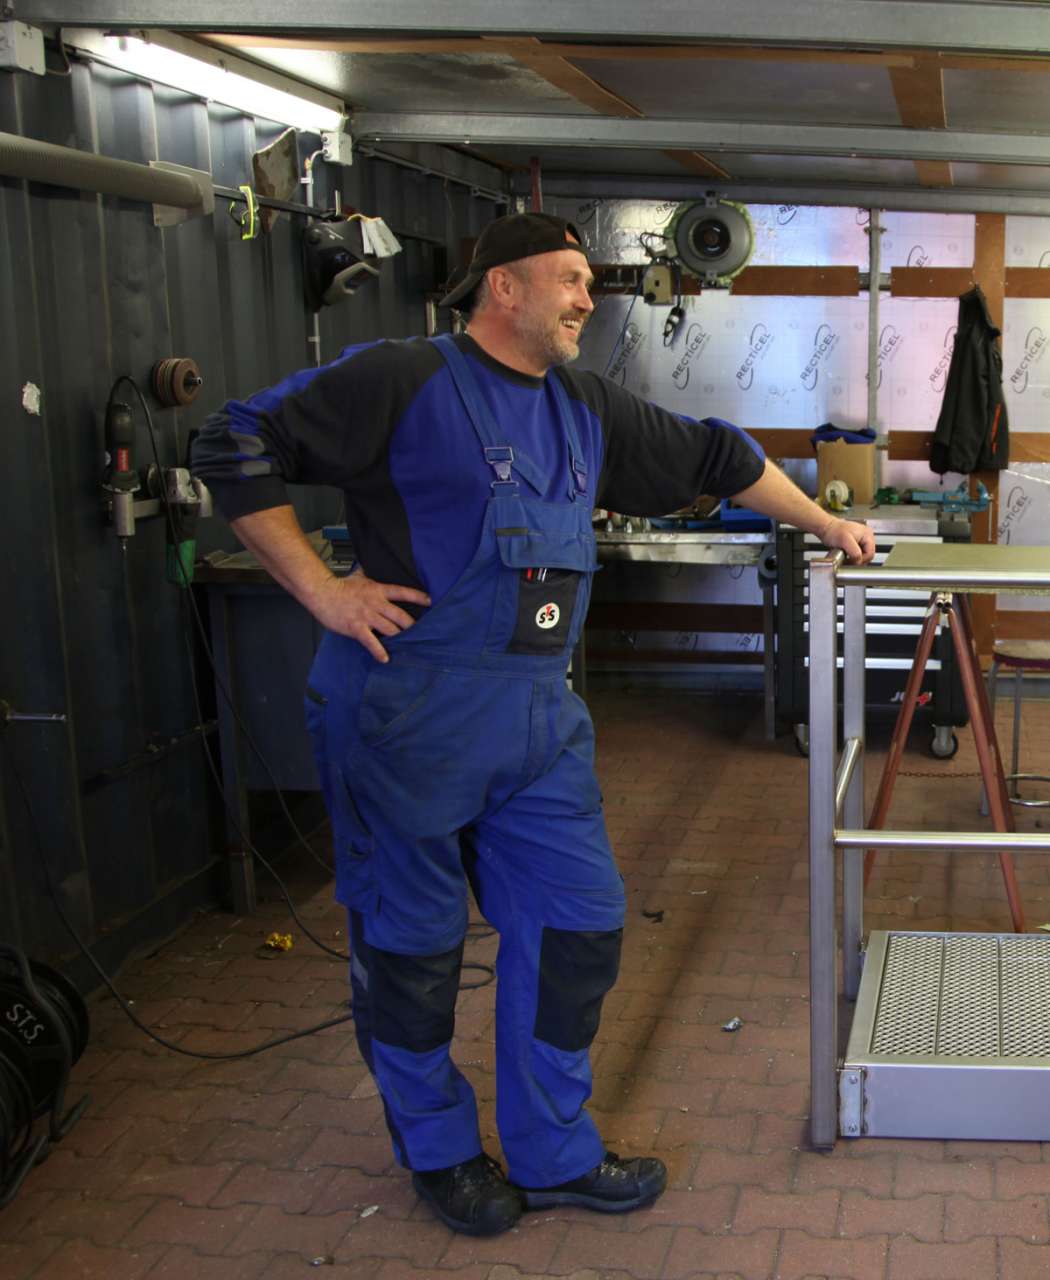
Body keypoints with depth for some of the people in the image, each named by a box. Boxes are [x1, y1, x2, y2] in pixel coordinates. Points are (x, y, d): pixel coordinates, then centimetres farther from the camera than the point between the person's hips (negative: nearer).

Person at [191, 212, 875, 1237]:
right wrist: (321, 590, -13)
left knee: (577, 925, 8)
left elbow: (710, 456, 25)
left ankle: (554, 1152, 27)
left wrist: (824, 523, 28)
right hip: (409, 710, -6)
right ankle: (437, 1150, 30)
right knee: (410, 942, 7)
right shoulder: (402, 380, -7)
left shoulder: (586, 410, 14)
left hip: (540, 718, 7)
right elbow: (236, 447, -8)